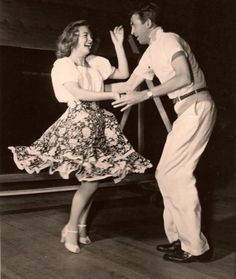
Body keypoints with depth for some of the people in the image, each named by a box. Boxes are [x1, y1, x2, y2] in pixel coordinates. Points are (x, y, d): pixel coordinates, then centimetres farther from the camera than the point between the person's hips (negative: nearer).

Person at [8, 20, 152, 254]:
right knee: (90, 180, -10)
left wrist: (119, 45, 10)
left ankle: (81, 226, 21)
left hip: (98, 122, 6)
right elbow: (79, 94, -17)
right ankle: (71, 229, 8)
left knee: (93, 178, 5)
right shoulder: (62, 64, -5)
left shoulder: (96, 63, 13)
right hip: (78, 123, -6)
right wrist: (113, 95, -17)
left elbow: (124, 74, 14)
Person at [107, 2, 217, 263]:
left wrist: (146, 94, -22)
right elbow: (130, 84, 22)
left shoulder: (168, 39, -9)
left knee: (175, 174, -10)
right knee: (167, 173, 9)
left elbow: (184, 77, -23)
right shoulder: (151, 52, 18)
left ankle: (195, 247, -2)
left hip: (196, 106, -9)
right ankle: (179, 237, 18)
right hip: (187, 110, 9)